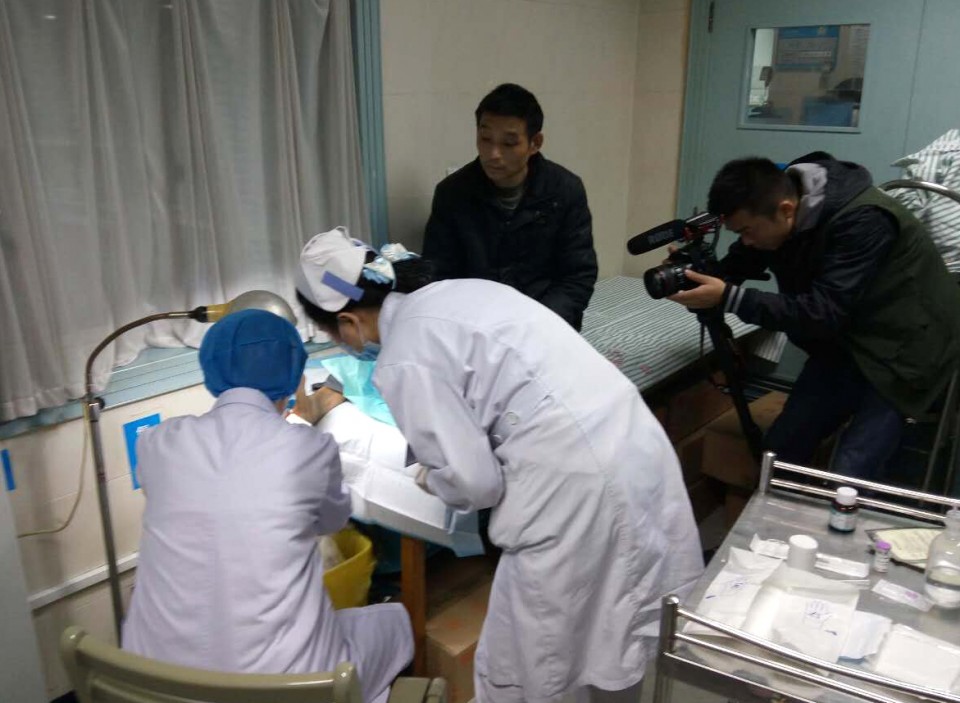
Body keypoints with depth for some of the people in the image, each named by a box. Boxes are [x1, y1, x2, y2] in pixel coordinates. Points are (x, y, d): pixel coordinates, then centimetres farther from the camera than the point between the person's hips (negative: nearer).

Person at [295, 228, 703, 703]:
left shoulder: (404, 362, -10)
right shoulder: (457, 290, 15)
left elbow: (473, 481, -12)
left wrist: (432, 480, 11)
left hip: (578, 482, -9)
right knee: (616, 650, 27)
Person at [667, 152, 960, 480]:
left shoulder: (861, 220, -31)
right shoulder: (771, 213, -9)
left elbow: (824, 312, -35)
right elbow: (739, 264, 5)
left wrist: (728, 298, -38)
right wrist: (698, 271, -17)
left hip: (902, 346, -7)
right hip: (842, 339, 7)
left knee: (849, 476, -15)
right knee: (781, 448, 4)